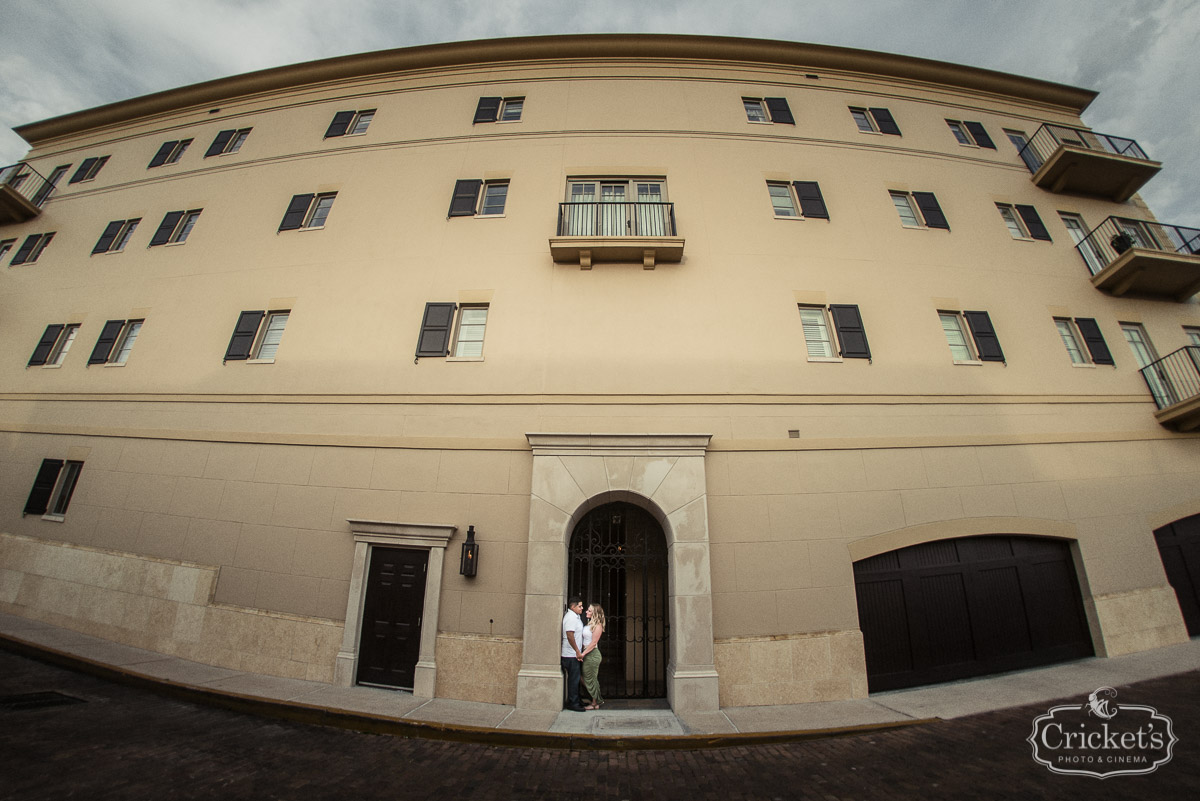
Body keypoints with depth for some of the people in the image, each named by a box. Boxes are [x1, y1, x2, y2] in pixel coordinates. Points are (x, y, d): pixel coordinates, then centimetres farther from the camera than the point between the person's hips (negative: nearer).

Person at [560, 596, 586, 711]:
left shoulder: (575, 617, 14)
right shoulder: (570, 617, -20)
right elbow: (570, 636, -26)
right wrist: (578, 652, -22)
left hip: (575, 654, 10)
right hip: (571, 655, -10)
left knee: (576, 679, 17)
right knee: (574, 679, -1)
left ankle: (576, 701, 27)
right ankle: (572, 703, 8)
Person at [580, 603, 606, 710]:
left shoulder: (597, 625, -14)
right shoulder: (589, 623, 11)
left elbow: (593, 642, -18)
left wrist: (583, 653, -18)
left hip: (592, 654, -8)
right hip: (587, 654, 8)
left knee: (590, 679, 2)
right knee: (589, 679, 15)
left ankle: (595, 703, 16)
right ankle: (598, 700, 29)